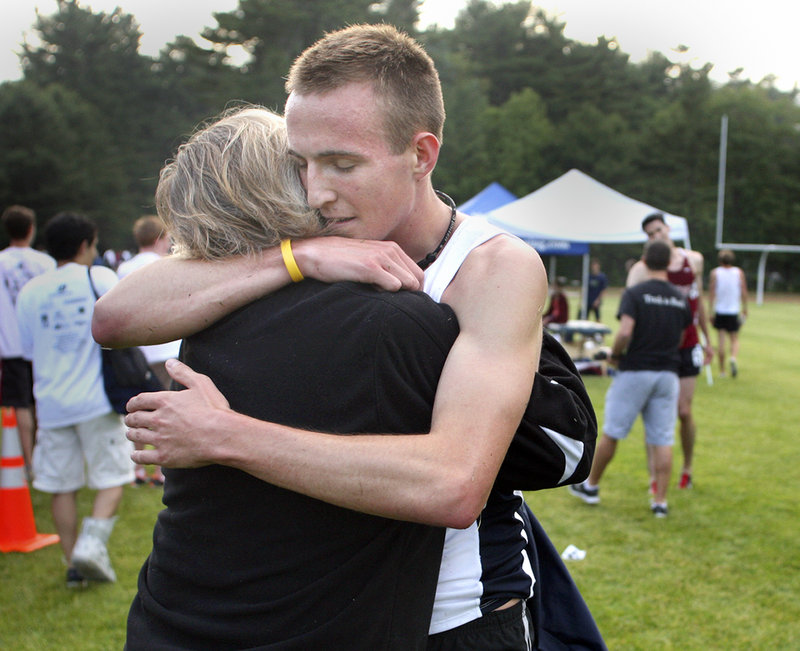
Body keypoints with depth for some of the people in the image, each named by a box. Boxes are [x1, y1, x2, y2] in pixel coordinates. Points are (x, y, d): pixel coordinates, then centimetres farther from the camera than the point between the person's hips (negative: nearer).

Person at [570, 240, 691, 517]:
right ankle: (660, 501, 5)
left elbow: (625, 332, -21)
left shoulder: (634, 294, -10)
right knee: (663, 439, 5)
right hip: (667, 373, 4)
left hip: (635, 372, -4)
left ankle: (590, 486, 22)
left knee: (611, 432, 8)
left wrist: (614, 354, -4)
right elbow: (681, 337, 13)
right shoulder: (680, 299, 6)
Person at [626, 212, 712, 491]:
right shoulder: (642, 269, -7)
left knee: (684, 412, 1)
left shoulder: (694, 260, 7)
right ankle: (654, 477, 5)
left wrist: (707, 339, 23)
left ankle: (687, 469, 22)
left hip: (687, 348, 3)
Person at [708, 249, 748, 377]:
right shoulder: (739, 272, 1)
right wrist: (744, 309, 10)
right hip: (734, 311, 0)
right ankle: (733, 358, -21)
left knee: (721, 340, 4)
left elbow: (711, 293, -5)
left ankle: (722, 370, 6)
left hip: (719, 311, 0)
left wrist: (710, 311, -2)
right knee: (734, 339, 9)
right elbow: (744, 292, 0)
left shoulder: (715, 273, -2)